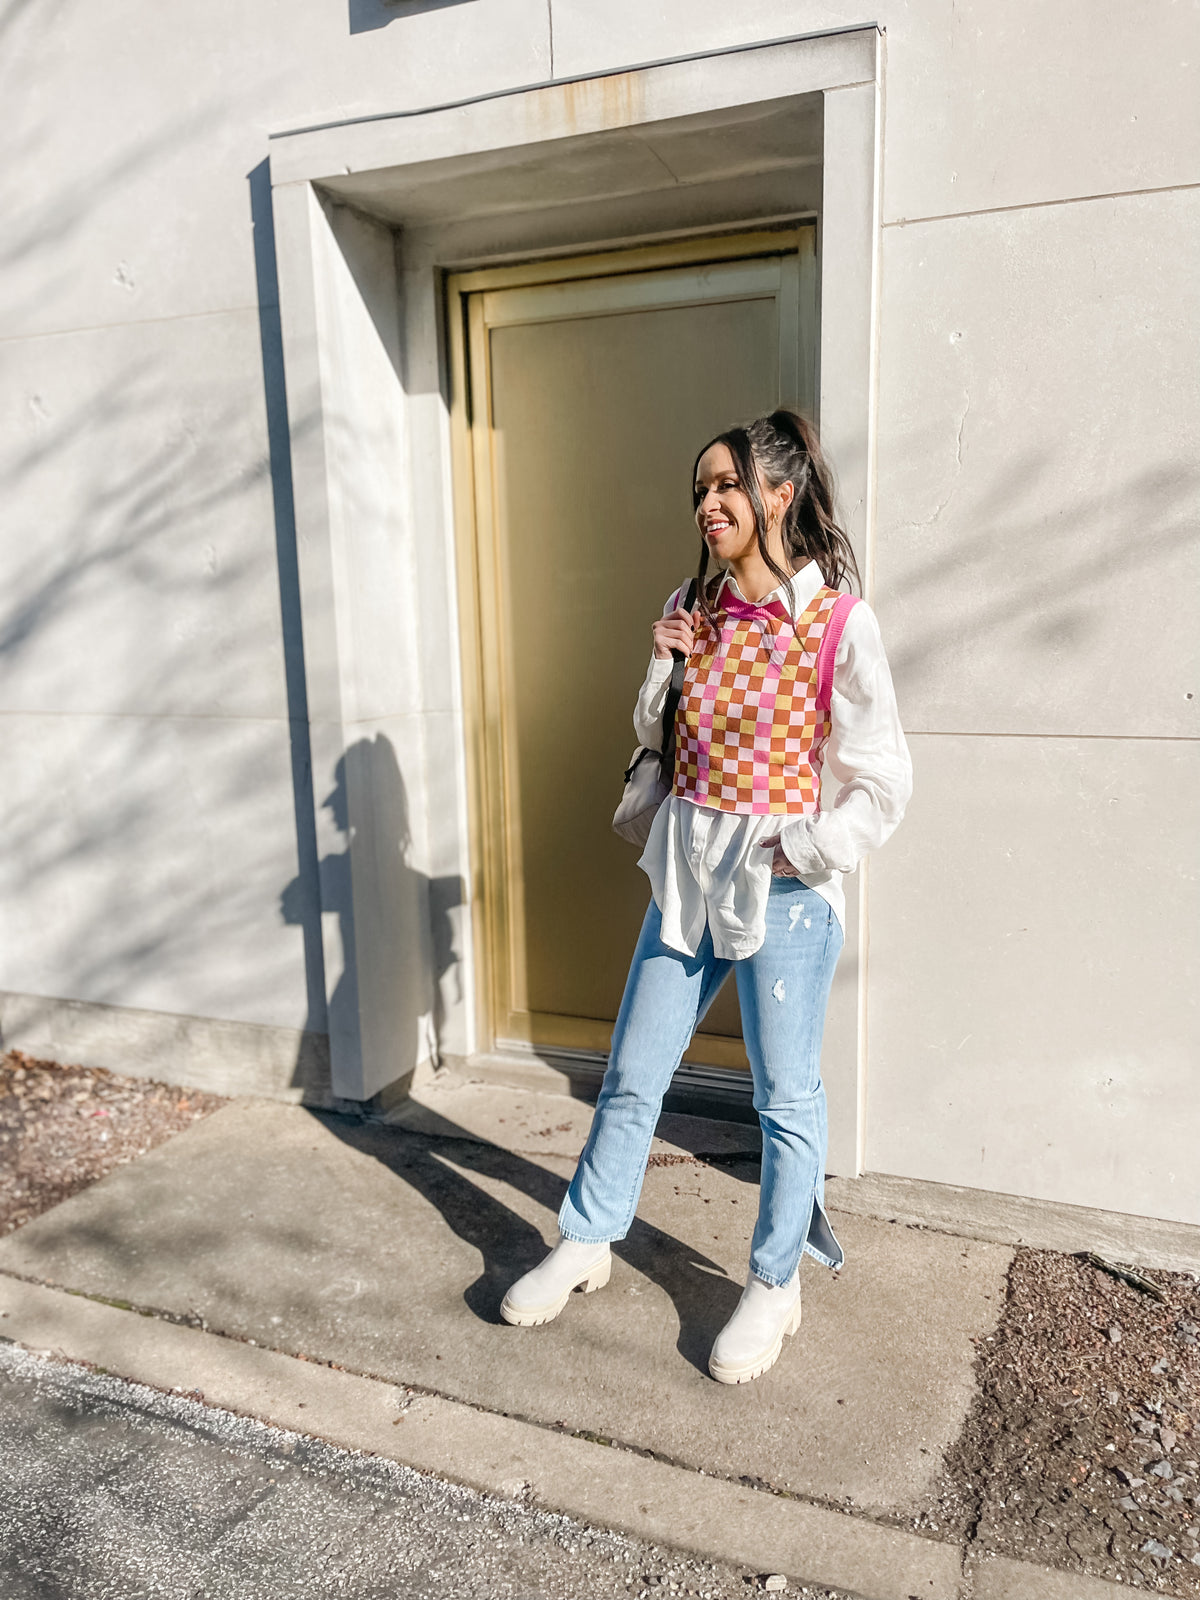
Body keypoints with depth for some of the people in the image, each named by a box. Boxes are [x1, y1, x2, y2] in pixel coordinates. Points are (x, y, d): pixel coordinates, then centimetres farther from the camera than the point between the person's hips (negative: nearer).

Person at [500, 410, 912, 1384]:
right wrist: (666, 666, -2)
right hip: (686, 877, 6)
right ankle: (587, 1245, 35)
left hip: (784, 890, -5)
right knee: (633, 1074, 15)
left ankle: (775, 1286, 30)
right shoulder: (693, 609, 6)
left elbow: (884, 789, -9)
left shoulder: (839, 623, -11)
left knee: (786, 1095, 9)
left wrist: (791, 854, -14)